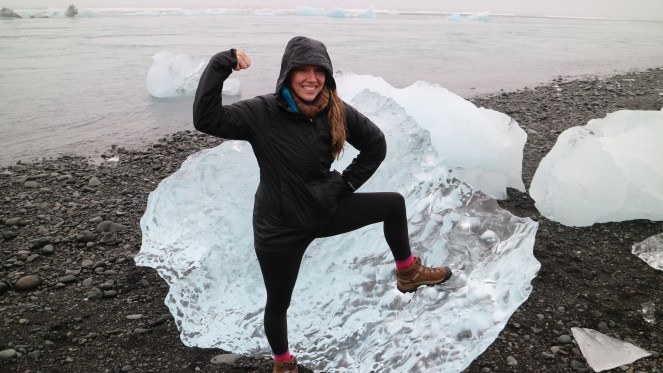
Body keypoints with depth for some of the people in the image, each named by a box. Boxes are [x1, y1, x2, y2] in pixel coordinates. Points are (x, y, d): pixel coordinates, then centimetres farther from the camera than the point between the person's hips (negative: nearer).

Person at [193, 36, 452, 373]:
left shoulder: (336, 112, -8)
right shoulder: (262, 113, -18)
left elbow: (375, 144, 4)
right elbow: (206, 119, -30)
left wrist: (347, 183, 0)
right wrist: (221, 65, -34)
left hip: (326, 210, 4)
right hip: (280, 227, -4)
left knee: (394, 204, 8)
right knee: (279, 302, 12)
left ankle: (408, 273, 30)